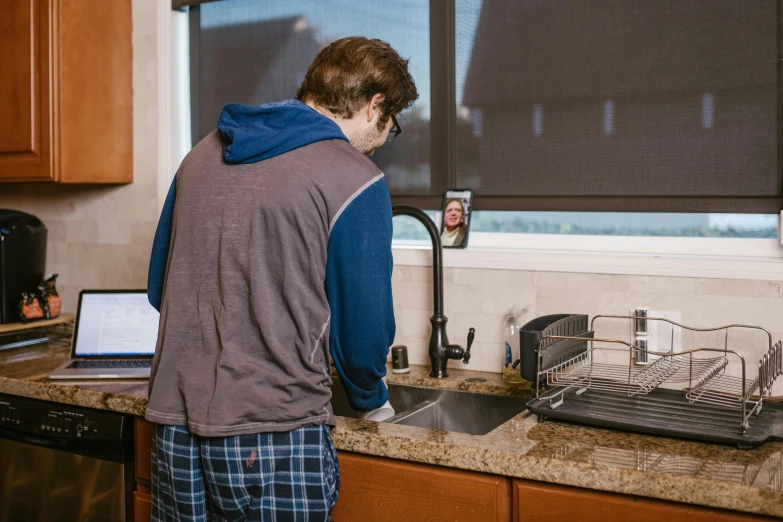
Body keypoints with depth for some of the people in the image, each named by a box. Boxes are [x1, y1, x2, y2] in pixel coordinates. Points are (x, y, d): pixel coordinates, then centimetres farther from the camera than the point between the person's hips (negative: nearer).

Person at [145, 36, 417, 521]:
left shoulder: (202, 153, 8)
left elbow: (159, 289, 14)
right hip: (275, 439, -6)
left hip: (175, 428, 6)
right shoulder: (355, 180, -10)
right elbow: (362, 325, -5)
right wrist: (371, 399, 15)